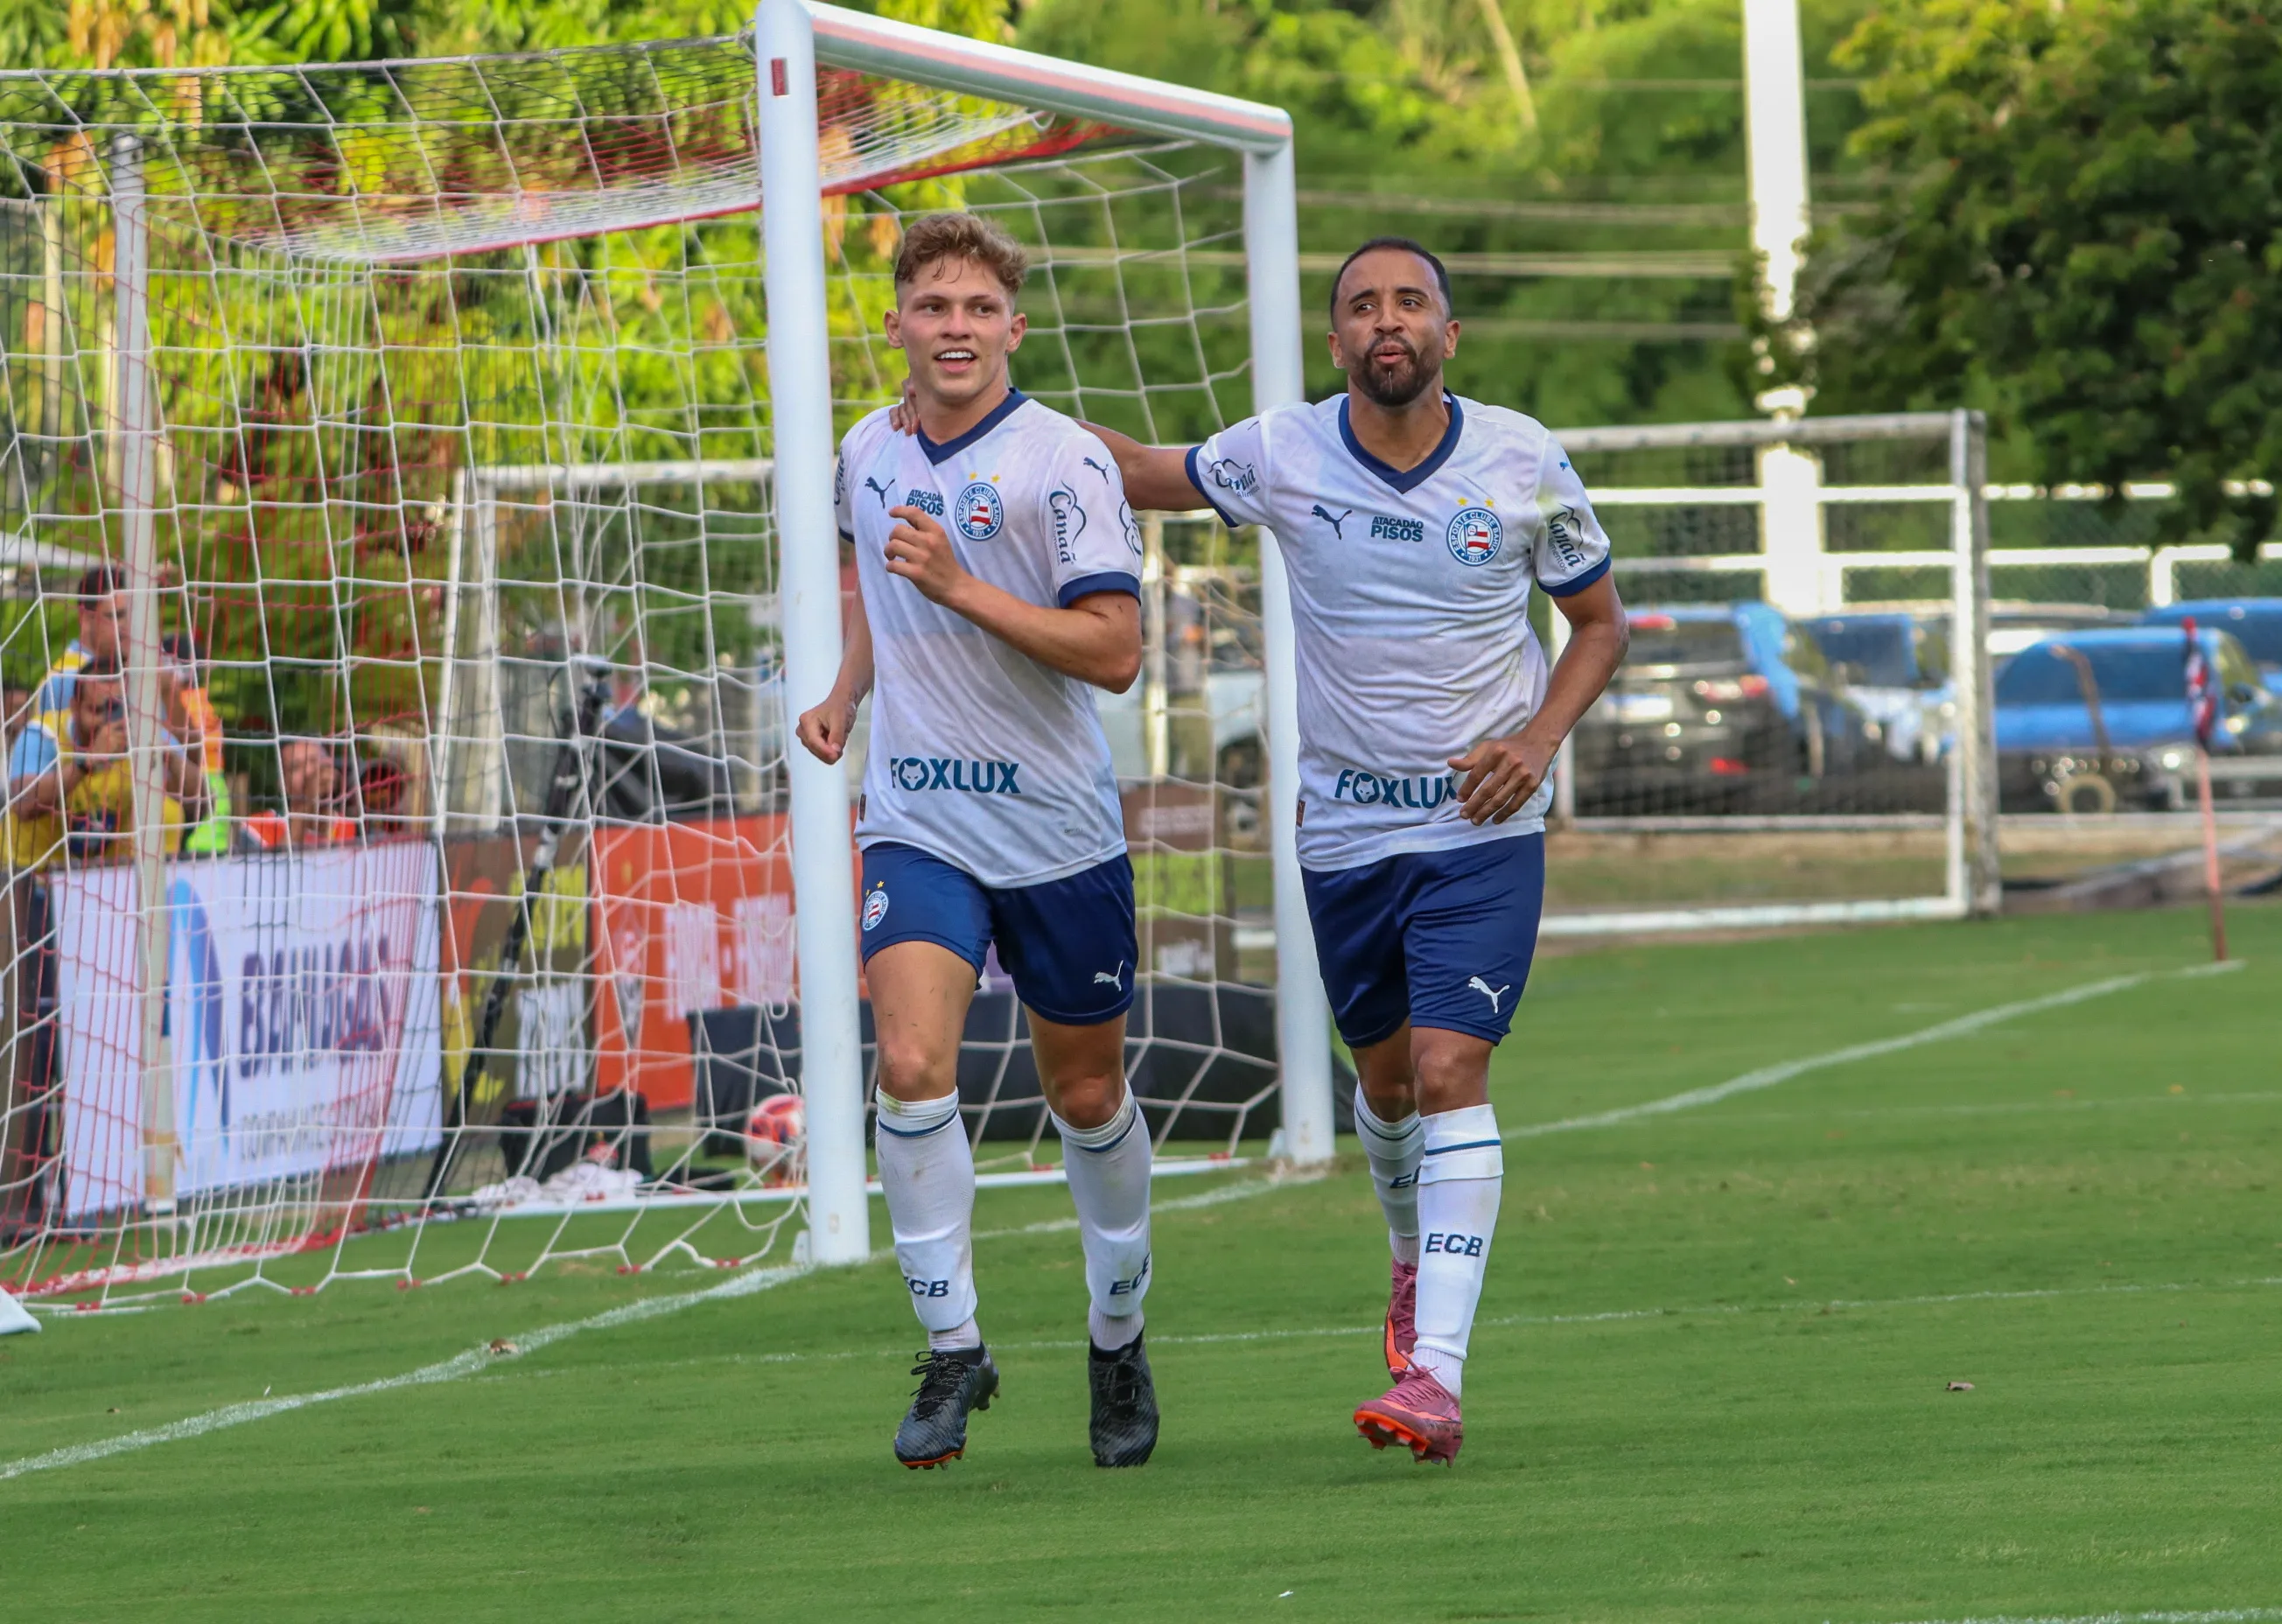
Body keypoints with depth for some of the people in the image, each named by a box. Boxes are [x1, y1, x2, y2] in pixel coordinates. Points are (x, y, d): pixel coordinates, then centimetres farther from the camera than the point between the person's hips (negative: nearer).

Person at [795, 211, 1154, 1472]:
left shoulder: (1063, 463, -12)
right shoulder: (865, 457, 5)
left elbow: (1115, 651, -18)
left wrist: (964, 589, -26)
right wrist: (846, 694, 11)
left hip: (1057, 832, -3)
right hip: (917, 824, 3)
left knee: (1086, 1094, 9)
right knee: (911, 1067, -17)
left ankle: (1118, 1340, 31)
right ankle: (953, 1353, -8)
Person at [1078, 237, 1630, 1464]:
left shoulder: (1523, 464, -7)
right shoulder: (1283, 454, -6)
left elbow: (1601, 623, 6)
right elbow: (1150, 475, 13)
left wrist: (1540, 738, -11)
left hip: (1483, 824, -3)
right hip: (1344, 825, 3)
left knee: (1450, 1068, -15)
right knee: (1383, 1071, 13)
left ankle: (1436, 1374, -21)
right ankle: (1415, 1255, 46)